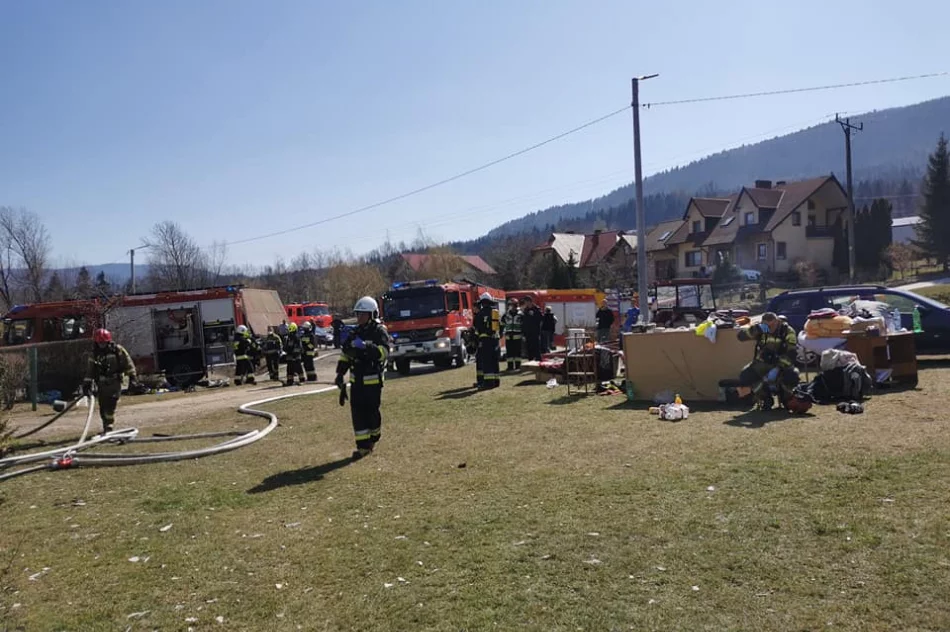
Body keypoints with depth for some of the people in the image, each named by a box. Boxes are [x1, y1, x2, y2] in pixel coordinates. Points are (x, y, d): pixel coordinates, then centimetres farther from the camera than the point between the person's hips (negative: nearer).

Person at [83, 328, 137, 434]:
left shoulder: (117, 350, -1)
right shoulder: (95, 354, 9)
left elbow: (128, 363, 1)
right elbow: (90, 370, 12)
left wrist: (132, 377, -3)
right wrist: (87, 384, 7)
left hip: (114, 382, -4)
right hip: (101, 384, 4)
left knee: (110, 406, -15)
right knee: (102, 407, 4)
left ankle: (109, 426, -10)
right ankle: (106, 428, 16)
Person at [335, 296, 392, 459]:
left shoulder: (379, 331, -7)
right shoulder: (355, 333, 12)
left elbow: (384, 352, -23)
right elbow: (345, 354, 17)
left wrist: (366, 346, -35)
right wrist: (340, 374, 12)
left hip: (373, 380, -5)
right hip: (356, 380, 5)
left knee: (372, 411, 3)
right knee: (357, 412, 0)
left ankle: (373, 438, 25)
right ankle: (363, 446, 5)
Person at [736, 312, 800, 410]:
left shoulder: (788, 331, -13)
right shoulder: (761, 329, -6)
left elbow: (790, 354, -20)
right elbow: (741, 335, -19)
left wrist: (778, 369, -33)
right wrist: (756, 329, -36)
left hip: (782, 364, -2)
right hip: (762, 364, 2)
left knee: (792, 377, -34)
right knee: (745, 376, -24)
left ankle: (786, 398, 5)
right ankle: (765, 399, 6)